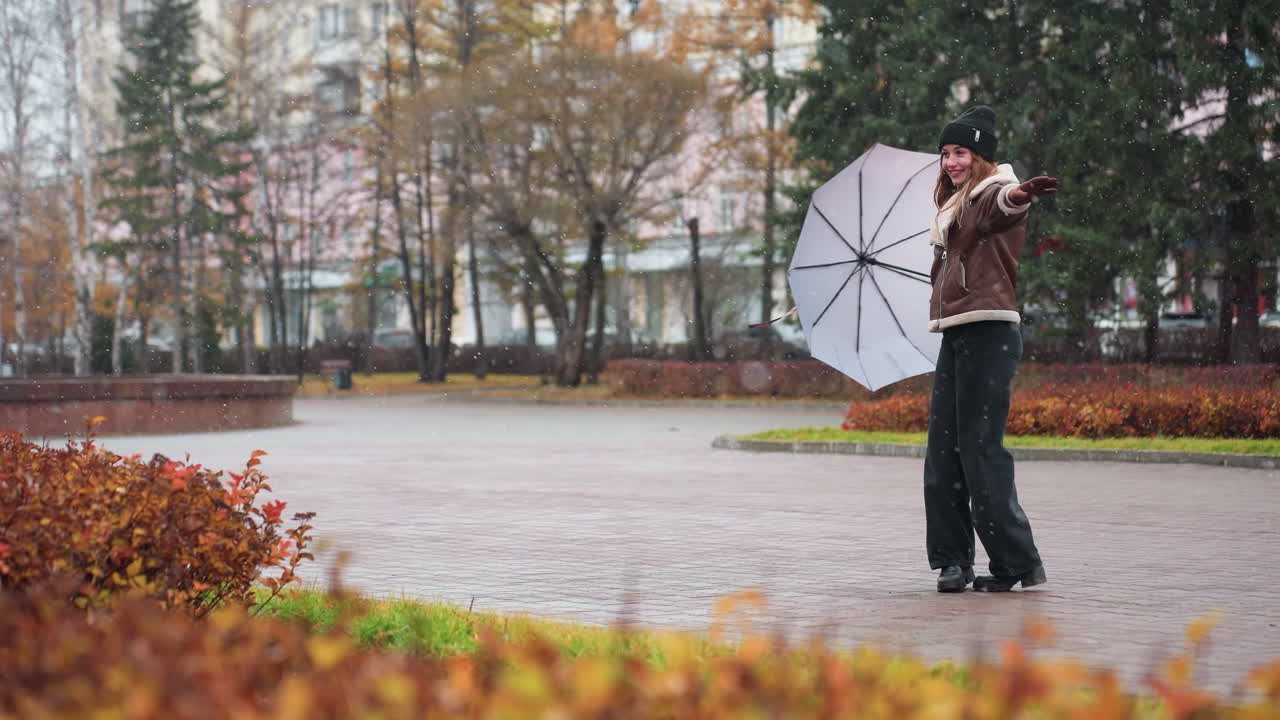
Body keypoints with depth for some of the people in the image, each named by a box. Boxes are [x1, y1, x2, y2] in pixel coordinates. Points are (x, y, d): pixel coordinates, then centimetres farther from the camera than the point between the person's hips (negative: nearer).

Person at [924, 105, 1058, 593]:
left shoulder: (993, 191, -7)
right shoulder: (954, 205, 22)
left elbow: (1000, 205, -33)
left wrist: (1017, 196, -54)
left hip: (988, 332, -9)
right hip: (956, 334, 9)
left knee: (980, 446, -11)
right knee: (943, 449, 7)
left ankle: (1017, 562, -6)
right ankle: (953, 558, 13)